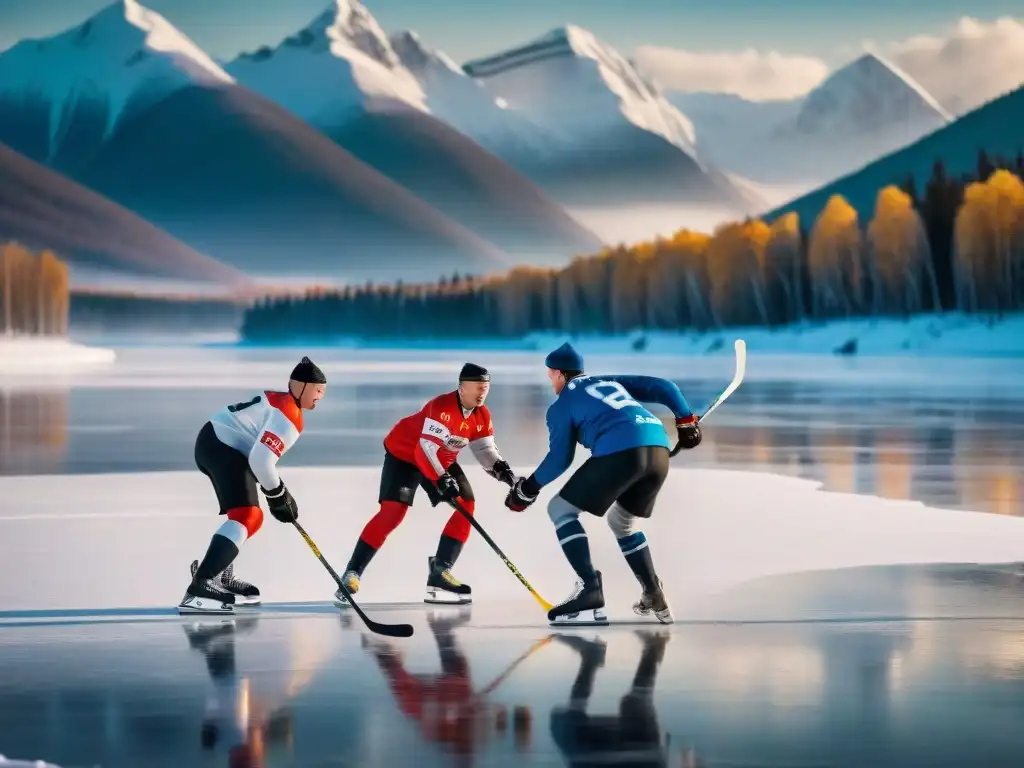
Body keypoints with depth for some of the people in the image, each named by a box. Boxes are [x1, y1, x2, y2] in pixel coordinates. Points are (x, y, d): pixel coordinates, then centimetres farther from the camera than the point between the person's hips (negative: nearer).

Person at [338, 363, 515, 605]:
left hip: (441, 459, 8)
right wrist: (442, 480, -45)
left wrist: (500, 469, -23)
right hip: (404, 453, -8)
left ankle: (440, 569, -2)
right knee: (393, 512, -20)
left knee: (466, 505, -5)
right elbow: (426, 448, -38)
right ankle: (352, 574, -16)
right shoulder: (442, 407, -32)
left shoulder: (482, 416, -6)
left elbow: (485, 451, -3)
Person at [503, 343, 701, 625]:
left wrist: (528, 488, 19)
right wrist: (686, 421, 24)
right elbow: (663, 387, 23)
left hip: (619, 452, -7)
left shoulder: (562, 404, 15)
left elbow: (560, 459, 7)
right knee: (622, 522, 30)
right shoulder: (611, 381, 32)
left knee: (560, 509, 7)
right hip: (659, 451, 7)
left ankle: (590, 590, -10)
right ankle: (655, 597, 23)